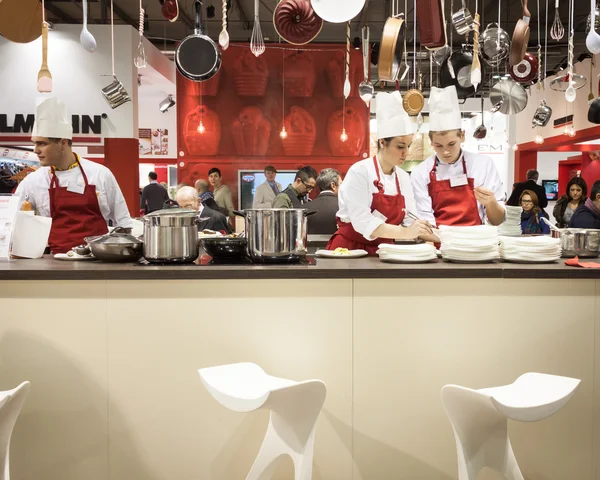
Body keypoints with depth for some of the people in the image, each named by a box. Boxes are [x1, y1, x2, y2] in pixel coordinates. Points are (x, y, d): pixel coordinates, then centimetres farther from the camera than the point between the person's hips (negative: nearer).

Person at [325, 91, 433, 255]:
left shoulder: (404, 178, 6)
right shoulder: (359, 172, -12)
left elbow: (410, 221, 4)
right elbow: (362, 223, -20)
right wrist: (405, 233, -26)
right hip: (350, 248, -5)